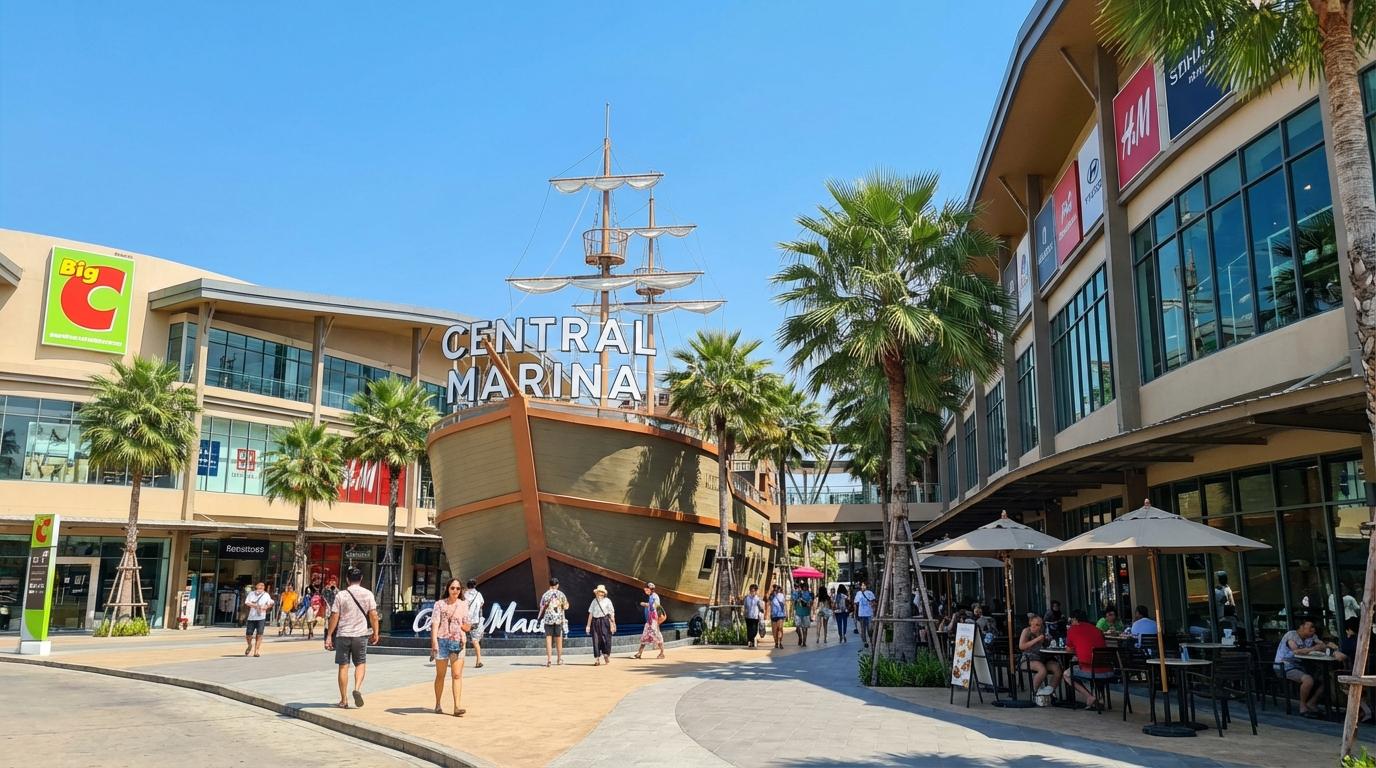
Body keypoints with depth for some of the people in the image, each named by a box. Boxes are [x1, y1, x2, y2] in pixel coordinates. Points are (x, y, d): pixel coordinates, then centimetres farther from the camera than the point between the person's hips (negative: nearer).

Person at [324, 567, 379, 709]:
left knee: (343, 666, 7)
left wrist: (329, 635, 1)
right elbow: (373, 615, -2)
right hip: (361, 634, 0)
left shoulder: (341, 595, -3)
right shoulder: (368, 594, -1)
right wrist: (376, 633, 6)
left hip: (343, 635, 0)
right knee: (361, 663, 15)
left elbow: (334, 617, -5)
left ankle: (344, 700, 10)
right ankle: (357, 688, -9)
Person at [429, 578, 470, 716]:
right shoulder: (440, 604, 1)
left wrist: (462, 626, -6)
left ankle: (456, 707, -9)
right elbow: (435, 623, -9)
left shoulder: (463, 605, 9)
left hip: (458, 642, 1)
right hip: (442, 641, -1)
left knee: (457, 675, -7)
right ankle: (438, 705, 24)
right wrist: (434, 640, -20)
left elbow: (467, 627, 15)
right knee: (440, 675, 10)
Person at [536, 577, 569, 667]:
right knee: (559, 638, 11)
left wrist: (539, 618, 6)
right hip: (559, 619, 1)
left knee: (548, 638, 1)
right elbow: (566, 606, 2)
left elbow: (542, 608, -2)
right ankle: (560, 658, 18)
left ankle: (548, 659, -7)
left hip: (548, 619, -1)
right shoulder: (561, 594, 0)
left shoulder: (545, 595, -1)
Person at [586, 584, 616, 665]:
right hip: (595, 622, 3)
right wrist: (588, 625, 8)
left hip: (604, 621, -3)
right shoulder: (594, 601, 9)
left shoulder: (607, 601, 0)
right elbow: (591, 613, 10)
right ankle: (597, 658, 3)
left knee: (606, 639, -4)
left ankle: (606, 655, 16)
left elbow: (612, 613, -1)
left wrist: (613, 624, -7)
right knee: (596, 640, -1)